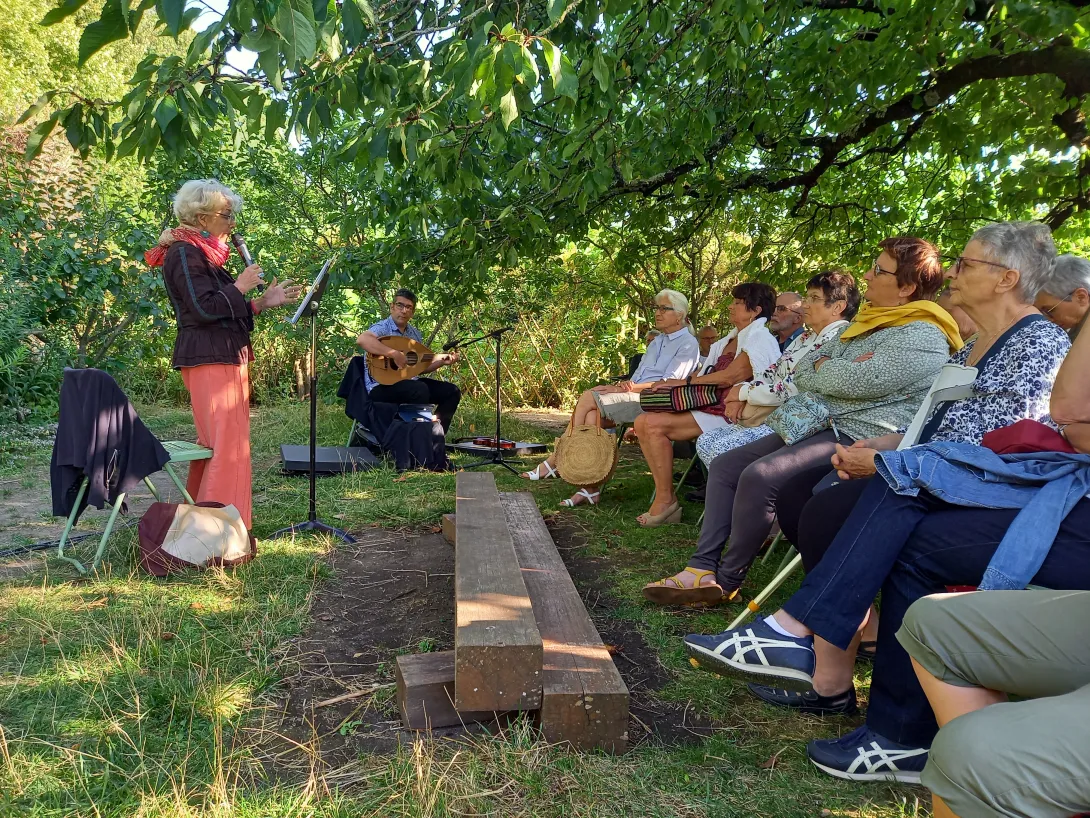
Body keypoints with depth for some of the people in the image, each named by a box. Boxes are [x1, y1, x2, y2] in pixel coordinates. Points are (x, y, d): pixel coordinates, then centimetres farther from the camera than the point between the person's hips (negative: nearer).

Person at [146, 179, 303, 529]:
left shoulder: (205, 253, 20)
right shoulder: (184, 253, -9)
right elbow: (204, 309, -20)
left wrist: (264, 301, 13)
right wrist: (241, 286, -8)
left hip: (224, 358, 10)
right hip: (209, 359, -10)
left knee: (215, 442, 12)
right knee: (228, 443, -12)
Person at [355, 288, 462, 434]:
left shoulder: (415, 333, 14)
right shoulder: (382, 328, -9)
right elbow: (362, 339, -33)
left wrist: (443, 361, 4)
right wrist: (395, 354, -34)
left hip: (410, 382, 8)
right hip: (382, 386, -8)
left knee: (452, 392, -2)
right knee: (420, 389, -34)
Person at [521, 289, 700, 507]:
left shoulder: (688, 344, 1)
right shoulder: (657, 341, 27)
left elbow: (669, 383, -11)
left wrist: (629, 388, -16)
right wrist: (623, 385, -1)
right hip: (633, 396, 7)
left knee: (588, 398, -22)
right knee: (591, 416, -23)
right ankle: (590, 489, -25)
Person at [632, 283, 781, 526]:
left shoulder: (760, 338, -5)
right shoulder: (731, 339, 23)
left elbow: (729, 377, -17)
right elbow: (706, 375, 19)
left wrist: (682, 382, -13)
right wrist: (669, 384, 3)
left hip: (728, 412, -9)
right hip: (709, 404, 9)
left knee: (655, 424, -23)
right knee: (643, 422, -7)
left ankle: (665, 501, -13)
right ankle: (665, 499, -9)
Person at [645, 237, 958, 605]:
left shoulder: (923, 338, -12)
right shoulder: (867, 322, 17)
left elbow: (854, 380, -24)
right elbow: (803, 372, 13)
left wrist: (822, 369, -3)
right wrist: (832, 375, -9)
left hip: (858, 439, -10)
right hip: (821, 425, 10)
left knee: (759, 476, -29)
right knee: (725, 465, 2)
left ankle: (727, 582, -13)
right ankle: (703, 568, -4)